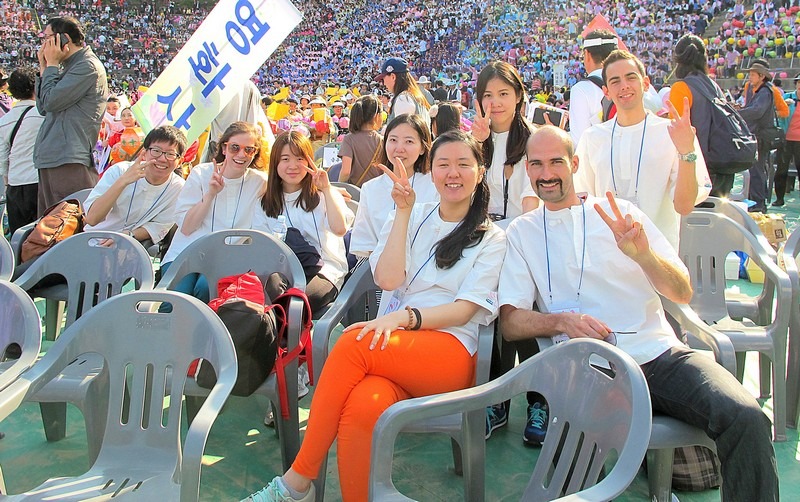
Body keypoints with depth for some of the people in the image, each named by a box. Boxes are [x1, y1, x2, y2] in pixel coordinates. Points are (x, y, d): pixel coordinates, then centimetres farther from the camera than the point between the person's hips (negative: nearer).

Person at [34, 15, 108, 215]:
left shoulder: (88, 67, -8)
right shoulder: (69, 67, 22)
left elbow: (51, 101, -15)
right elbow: (43, 108, 19)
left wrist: (51, 65, -2)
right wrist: (44, 68, 14)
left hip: (69, 163, -10)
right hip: (50, 161, 10)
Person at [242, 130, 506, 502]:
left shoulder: (491, 239, 12)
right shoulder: (411, 218, 20)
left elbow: (465, 309, -2)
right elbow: (388, 279, 2)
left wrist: (406, 316, -19)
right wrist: (404, 212, 1)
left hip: (451, 352, -2)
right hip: (390, 347, 2)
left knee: (353, 343, -32)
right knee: (365, 405, -36)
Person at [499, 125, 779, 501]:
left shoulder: (622, 213, 13)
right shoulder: (521, 232, 12)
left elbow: (683, 294, 7)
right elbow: (510, 323, 4)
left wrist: (643, 253, -13)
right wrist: (561, 321, -16)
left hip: (660, 355, 3)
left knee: (746, 417, -24)